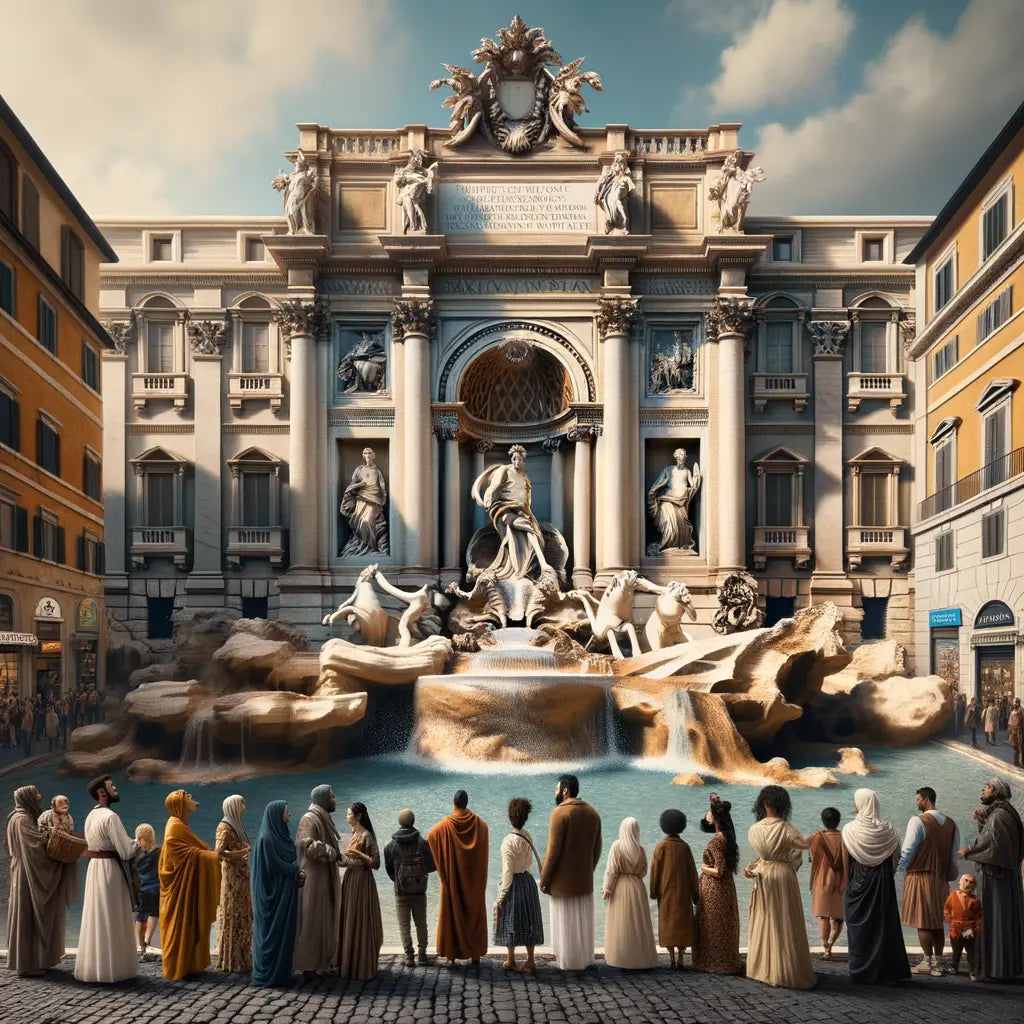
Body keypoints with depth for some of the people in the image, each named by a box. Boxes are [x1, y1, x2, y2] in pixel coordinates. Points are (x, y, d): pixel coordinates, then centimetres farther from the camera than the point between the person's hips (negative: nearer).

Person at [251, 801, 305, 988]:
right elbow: (275, 865, -19)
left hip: (283, 892, 9)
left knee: (285, 931, 11)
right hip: (273, 893, -9)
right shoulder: (267, 838, -17)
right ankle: (269, 975, 3)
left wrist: (297, 872, -1)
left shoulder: (280, 834, 11)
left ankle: (282, 972, 16)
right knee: (272, 931, -3)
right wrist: (297, 871, -7)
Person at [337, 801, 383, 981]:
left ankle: (362, 968, 2)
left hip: (361, 881, -9)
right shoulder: (354, 834, 12)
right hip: (350, 879, 9)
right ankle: (350, 964, 21)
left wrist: (359, 854, -24)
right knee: (349, 922, 12)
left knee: (360, 923, -5)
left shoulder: (367, 836, -13)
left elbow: (375, 863, -15)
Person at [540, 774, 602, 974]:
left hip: (563, 880, -6)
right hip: (585, 879, 6)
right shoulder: (592, 813, 6)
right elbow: (597, 849, 10)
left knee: (566, 922, 4)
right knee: (583, 920, 16)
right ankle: (584, 960, 23)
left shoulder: (560, 813, -16)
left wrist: (544, 879, -11)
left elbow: (553, 850, -17)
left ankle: (570, 964, 11)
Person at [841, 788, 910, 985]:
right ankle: (886, 971, 15)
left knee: (859, 927, 7)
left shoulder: (850, 830, -11)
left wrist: (846, 882, 3)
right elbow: (896, 860, 0)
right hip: (883, 885, 2)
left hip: (857, 884, -2)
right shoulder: (887, 830, -5)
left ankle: (861, 973, 10)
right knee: (884, 925, 12)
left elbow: (845, 862, -8)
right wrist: (884, 876, 13)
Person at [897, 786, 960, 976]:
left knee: (923, 921, -1)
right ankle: (937, 963, 15)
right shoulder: (950, 823, 8)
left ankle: (927, 962, 0)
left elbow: (907, 850, -13)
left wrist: (897, 869, -4)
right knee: (938, 921, 11)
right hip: (941, 878, 6)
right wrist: (949, 874, 19)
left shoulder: (918, 821, -12)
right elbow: (954, 853, 12)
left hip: (920, 876, -6)